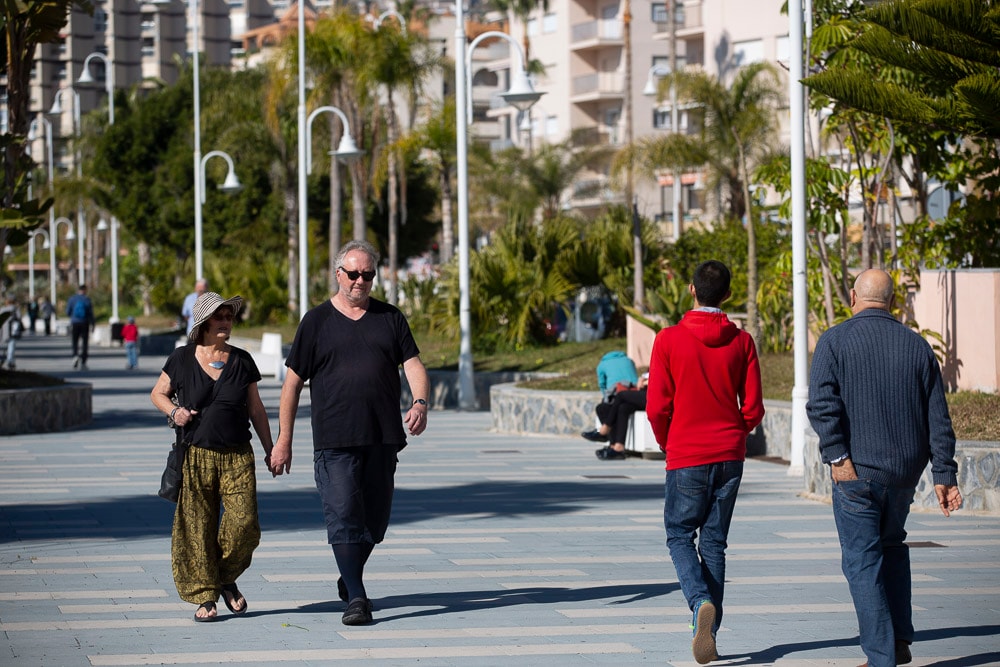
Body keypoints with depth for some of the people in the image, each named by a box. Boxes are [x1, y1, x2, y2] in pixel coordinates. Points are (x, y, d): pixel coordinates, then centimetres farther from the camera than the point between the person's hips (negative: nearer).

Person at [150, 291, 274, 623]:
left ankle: (227, 580, 15)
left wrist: (271, 450, 11)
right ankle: (204, 597, 6)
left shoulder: (242, 360, 8)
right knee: (197, 528, -3)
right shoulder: (182, 359, 3)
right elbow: (158, 393, 14)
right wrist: (173, 411, -7)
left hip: (237, 456, 1)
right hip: (195, 456, -1)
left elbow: (256, 409, 14)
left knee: (244, 523, -10)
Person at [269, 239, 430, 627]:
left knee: (375, 517, 9)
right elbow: (293, 381, 6)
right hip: (334, 440, -3)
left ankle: (349, 579, 32)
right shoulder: (317, 321, 5)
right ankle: (356, 598, -9)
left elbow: (413, 365, 6)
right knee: (344, 517, -10)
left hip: (383, 438, 3)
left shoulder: (389, 318, 12)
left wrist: (420, 403, -15)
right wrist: (283, 439, 2)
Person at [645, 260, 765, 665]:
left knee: (679, 535, 10)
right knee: (714, 542, 11)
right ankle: (709, 633, 10)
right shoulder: (741, 342, 0)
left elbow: (656, 407, -8)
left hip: (686, 457, -3)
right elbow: (753, 408, 0)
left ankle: (701, 602, -17)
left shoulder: (669, 340, -8)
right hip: (730, 456, 3)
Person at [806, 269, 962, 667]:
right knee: (892, 544, 25)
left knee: (863, 562, 2)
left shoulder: (834, 341, -4)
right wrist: (944, 474, 4)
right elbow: (937, 418, 4)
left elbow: (822, 403, -18)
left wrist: (837, 456, -18)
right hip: (906, 470, 4)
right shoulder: (917, 346, 6)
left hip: (857, 470, -4)